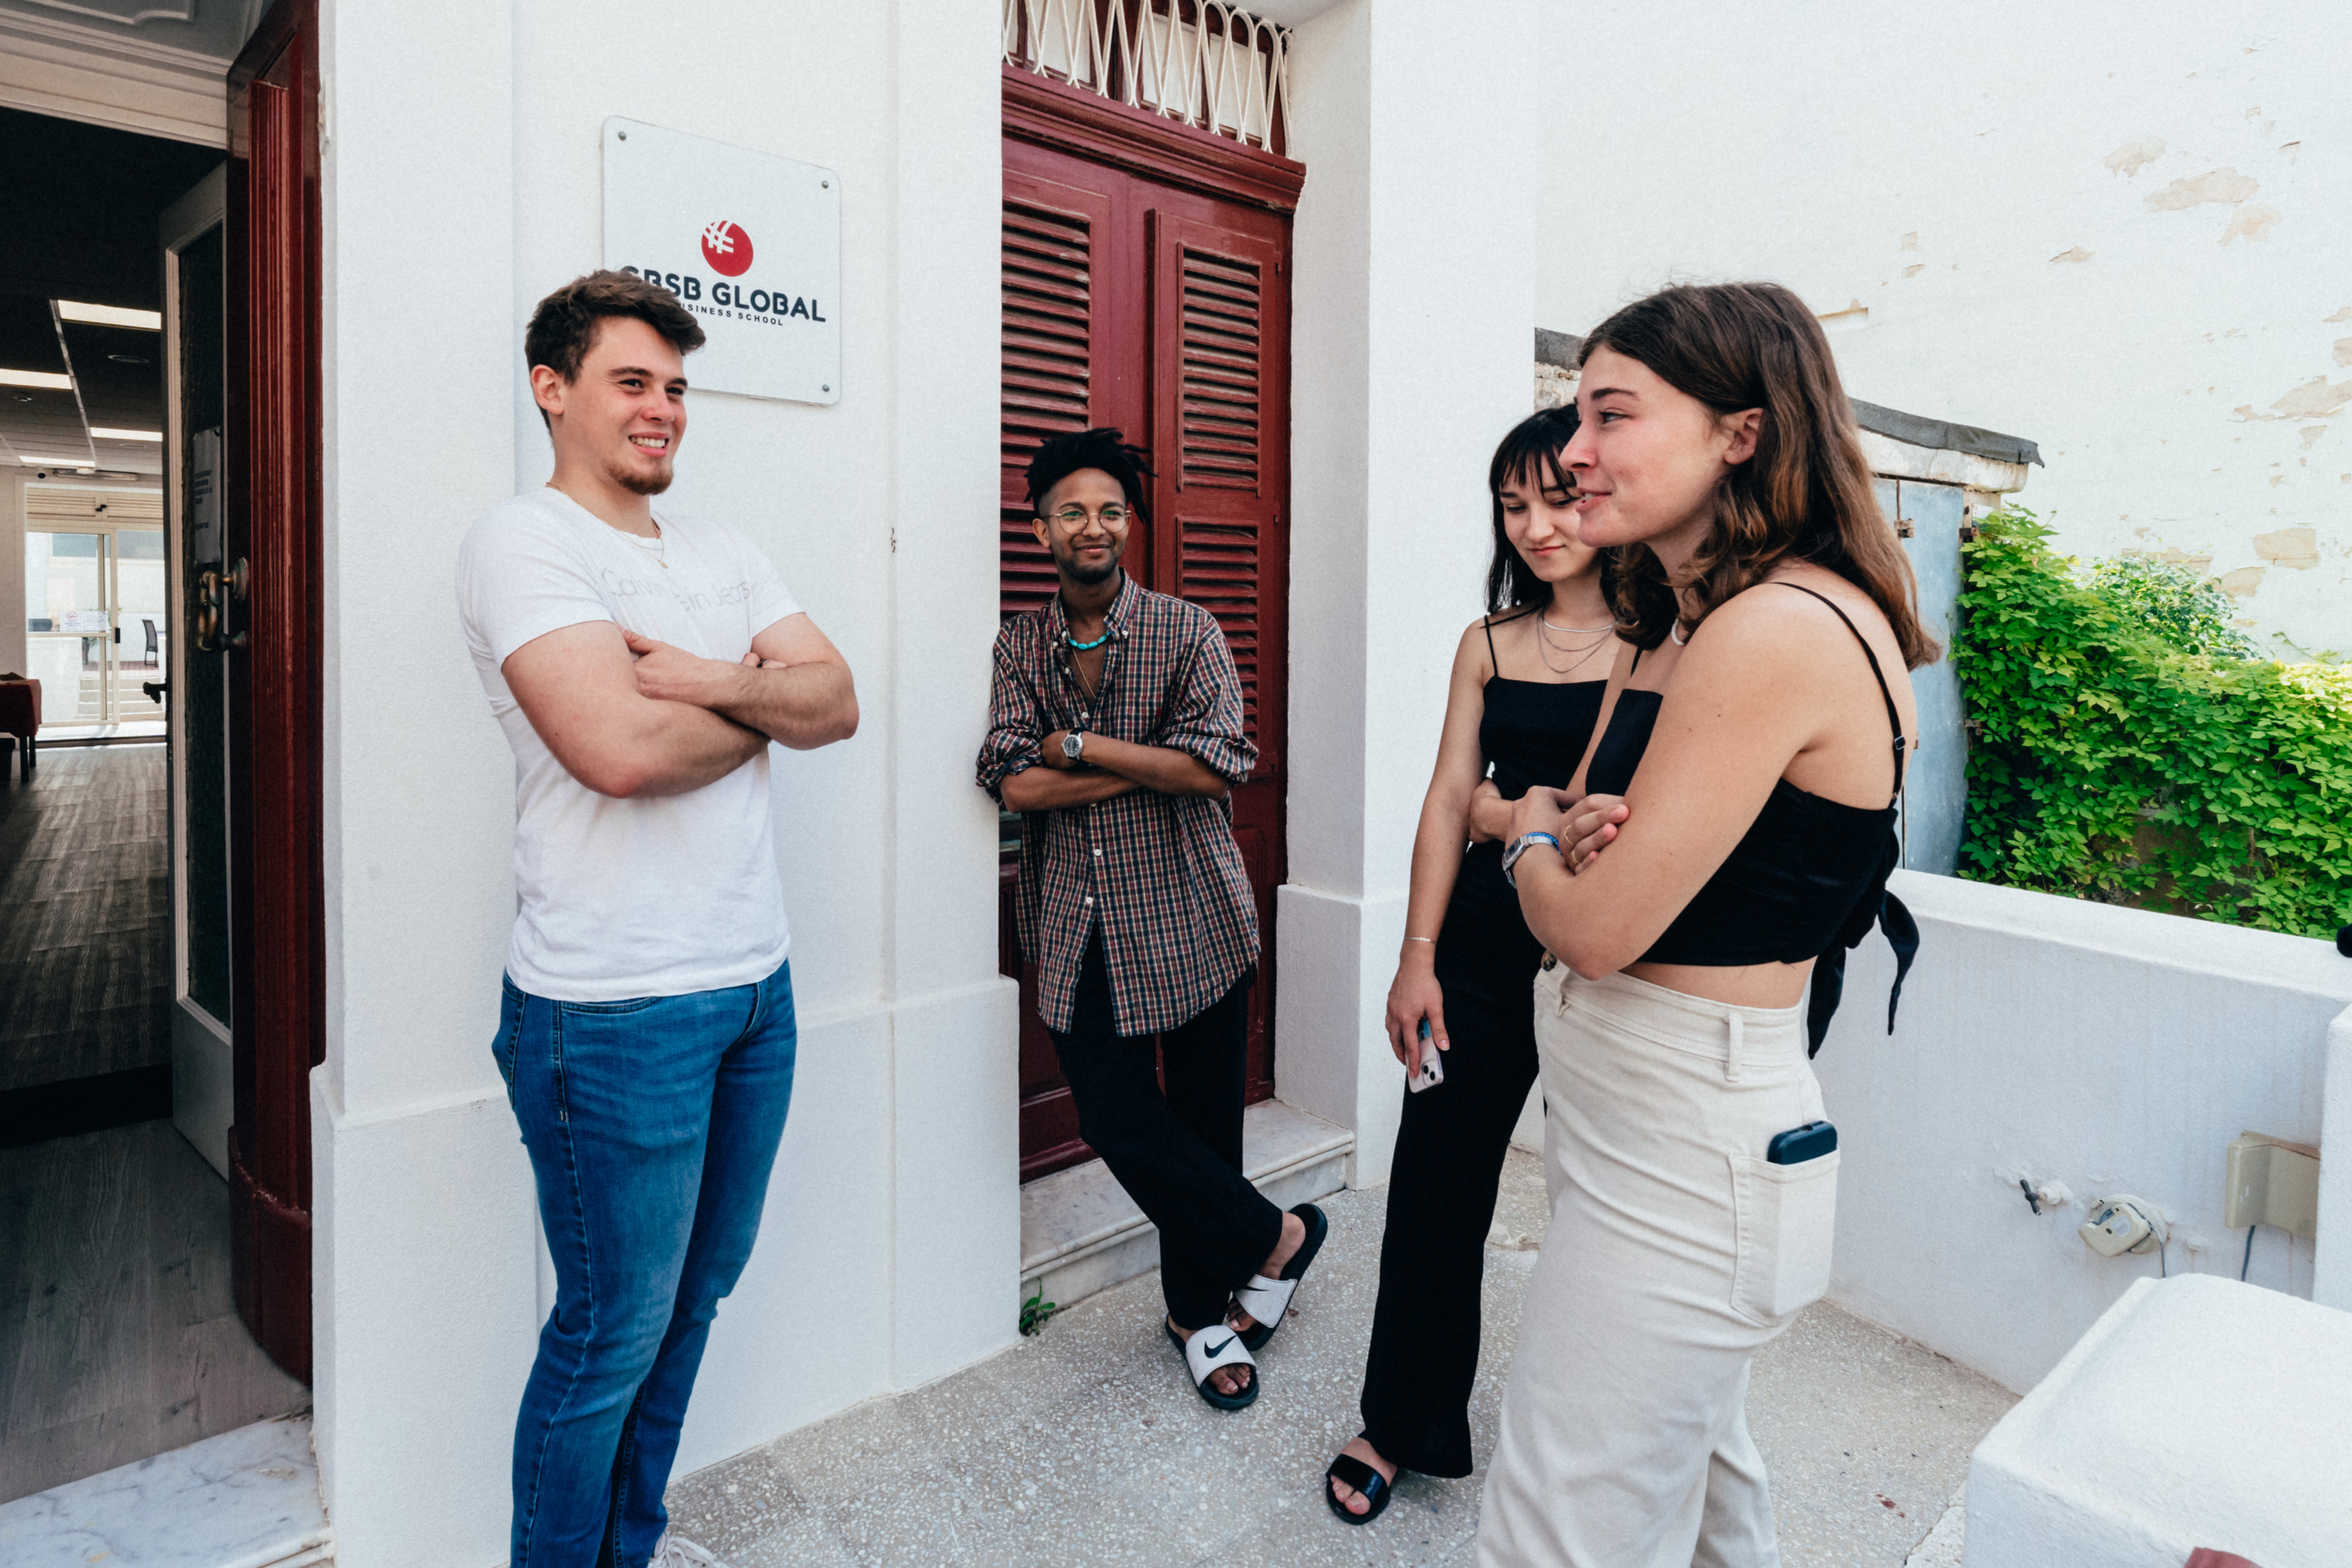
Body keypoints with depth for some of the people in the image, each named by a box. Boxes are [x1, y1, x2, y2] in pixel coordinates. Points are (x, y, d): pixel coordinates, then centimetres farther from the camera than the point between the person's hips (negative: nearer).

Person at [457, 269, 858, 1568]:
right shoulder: (520, 542, -9)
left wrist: (708, 680, -14)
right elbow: (619, 749, -24)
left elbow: (838, 703, 3)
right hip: (617, 1009, -7)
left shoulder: (722, 551, 13)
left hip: (754, 983, 8)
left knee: (695, 1295, 21)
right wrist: (762, 703, -6)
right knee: (612, 1336, 7)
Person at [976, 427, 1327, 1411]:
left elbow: (1219, 768, -14)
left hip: (1191, 917, -2)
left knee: (1201, 1121, 8)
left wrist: (1078, 746, -13)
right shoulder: (1020, 646, 6)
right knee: (1118, 1122, 0)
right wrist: (1154, 761, -14)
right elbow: (1015, 785, -8)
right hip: (1080, 931, 2)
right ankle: (1274, 1238, 24)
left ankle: (1200, 1310, 32)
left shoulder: (1186, 632, -2)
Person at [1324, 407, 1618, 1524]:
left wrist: (1519, 816, -17)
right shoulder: (1488, 644, 7)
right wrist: (1418, 957, -1)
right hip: (1485, 947, 3)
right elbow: (1448, 801, 4)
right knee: (1436, 1182, 10)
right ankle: (1406, 1423, 32)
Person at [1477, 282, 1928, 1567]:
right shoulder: (1668, 628, 9)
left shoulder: (1784, 631, -23)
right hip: (1636, 1125, 10)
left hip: (1683, 1162, -9)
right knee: (1698, 1463, 28)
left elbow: (1595, 928, -23)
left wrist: (1535, 832, -2)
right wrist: (1578, 835, -11)